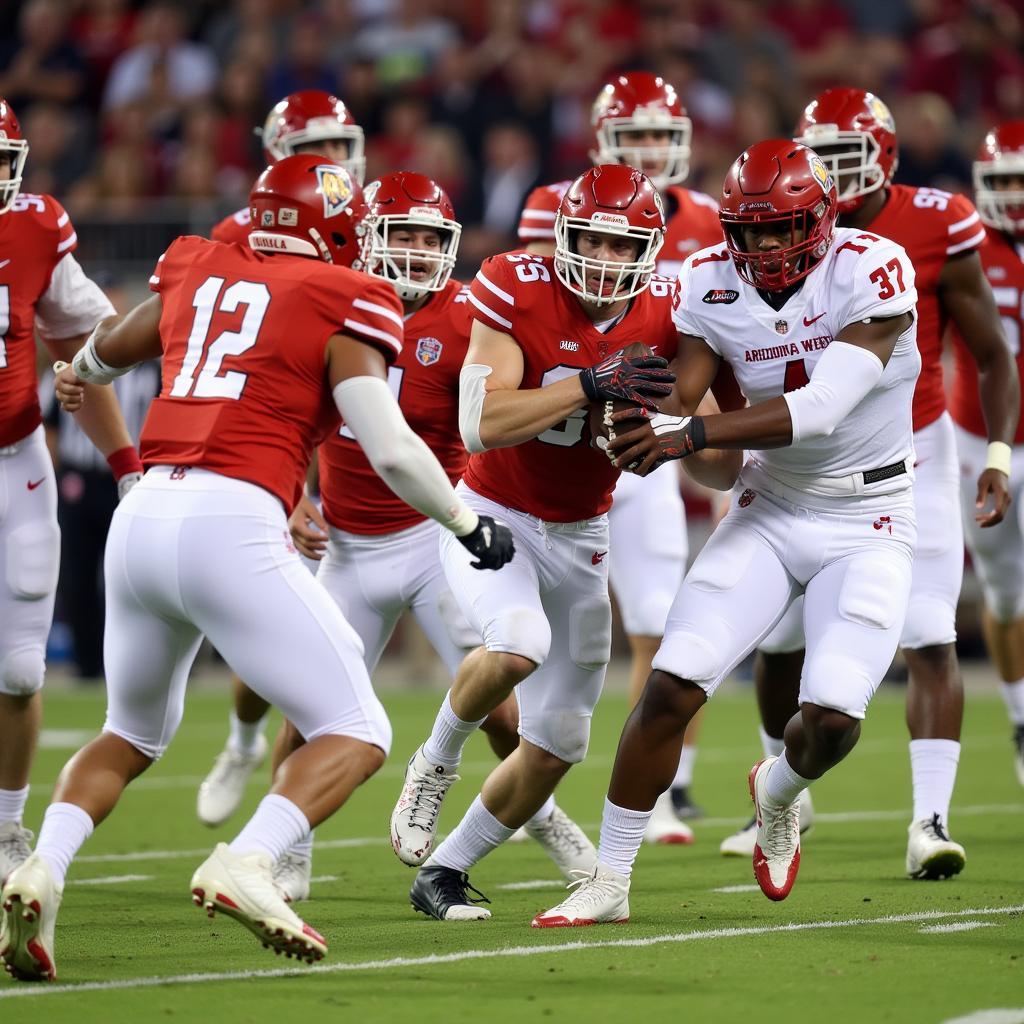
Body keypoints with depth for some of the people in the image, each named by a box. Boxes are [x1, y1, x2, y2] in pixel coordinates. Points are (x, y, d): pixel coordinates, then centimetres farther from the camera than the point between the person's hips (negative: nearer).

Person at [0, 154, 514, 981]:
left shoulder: (196, 274, 19)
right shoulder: (342, 307, 2)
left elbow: (107, 350, 39)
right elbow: (392, 449, -6)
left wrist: (79, 375, 64)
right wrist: (469, 524, 12)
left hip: (143, 517, 6)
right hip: (231, 527, -6)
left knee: (133, 733, 26)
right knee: (356, 734, 4)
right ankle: (245, 865, -20)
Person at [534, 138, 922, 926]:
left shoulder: (872, 270, -20)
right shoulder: (714, 284, -6)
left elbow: (821, 410, -29)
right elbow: (678, 401, -9)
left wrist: (692, 435, -37)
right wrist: (637, 420, -33)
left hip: (870, 526, -3)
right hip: (771, 511, 3)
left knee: (833, 721, -16)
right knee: (673, 686, -10)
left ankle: (779, 789, 22)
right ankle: (610, 882, 3)